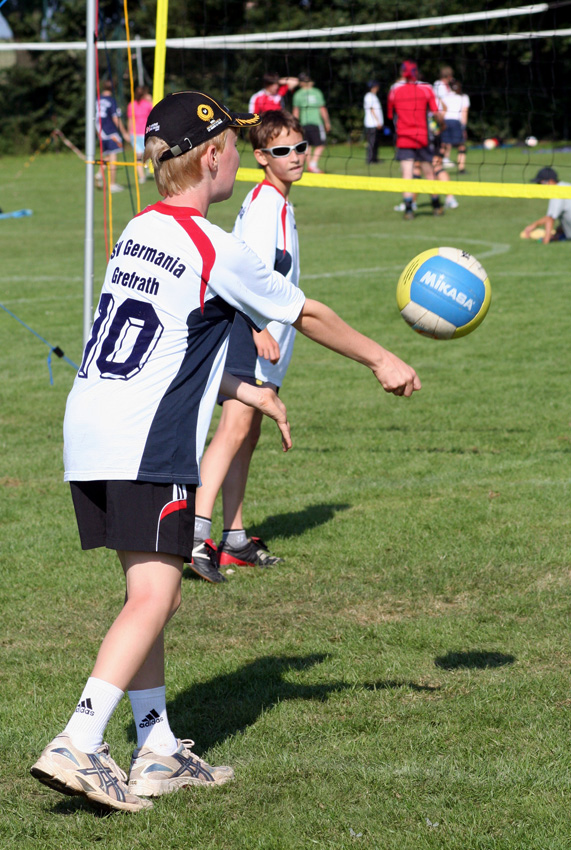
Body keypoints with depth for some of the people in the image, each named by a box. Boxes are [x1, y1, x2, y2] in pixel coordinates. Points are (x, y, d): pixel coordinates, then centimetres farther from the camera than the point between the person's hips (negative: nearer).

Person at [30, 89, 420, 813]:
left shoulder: (137, 234, 16)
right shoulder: (212, 248, -8)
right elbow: (307, 315, 4)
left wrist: (245, 392, 32)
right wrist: (380, 360, 18)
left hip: (88, 430, 9)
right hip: (148, 447, -9)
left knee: (150, 592, 14)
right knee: (152, 598, -10)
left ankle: (158, 755, 16)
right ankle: (77, 746, -19)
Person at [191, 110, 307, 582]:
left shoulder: (281, 203, 20)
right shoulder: (263, 202, -11)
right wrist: (260, 331, -30)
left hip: (266, 337, 10)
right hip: (247, 329, -10)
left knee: (248, 435, 12)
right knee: (234, 427, -21)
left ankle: (234, 540, 17)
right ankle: (197, 531, -32)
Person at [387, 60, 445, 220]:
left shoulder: (394, 90, 2)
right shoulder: (426, 89, -1)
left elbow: (391, 115, 9)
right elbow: (436, 113, -6)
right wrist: (442, 123, 12)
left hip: (403, 139, 0)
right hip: (422, 137, 0)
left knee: (407, 174, -4)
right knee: (429, 173, 12)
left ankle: (408, 207, -16)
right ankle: (436, 206, 22)